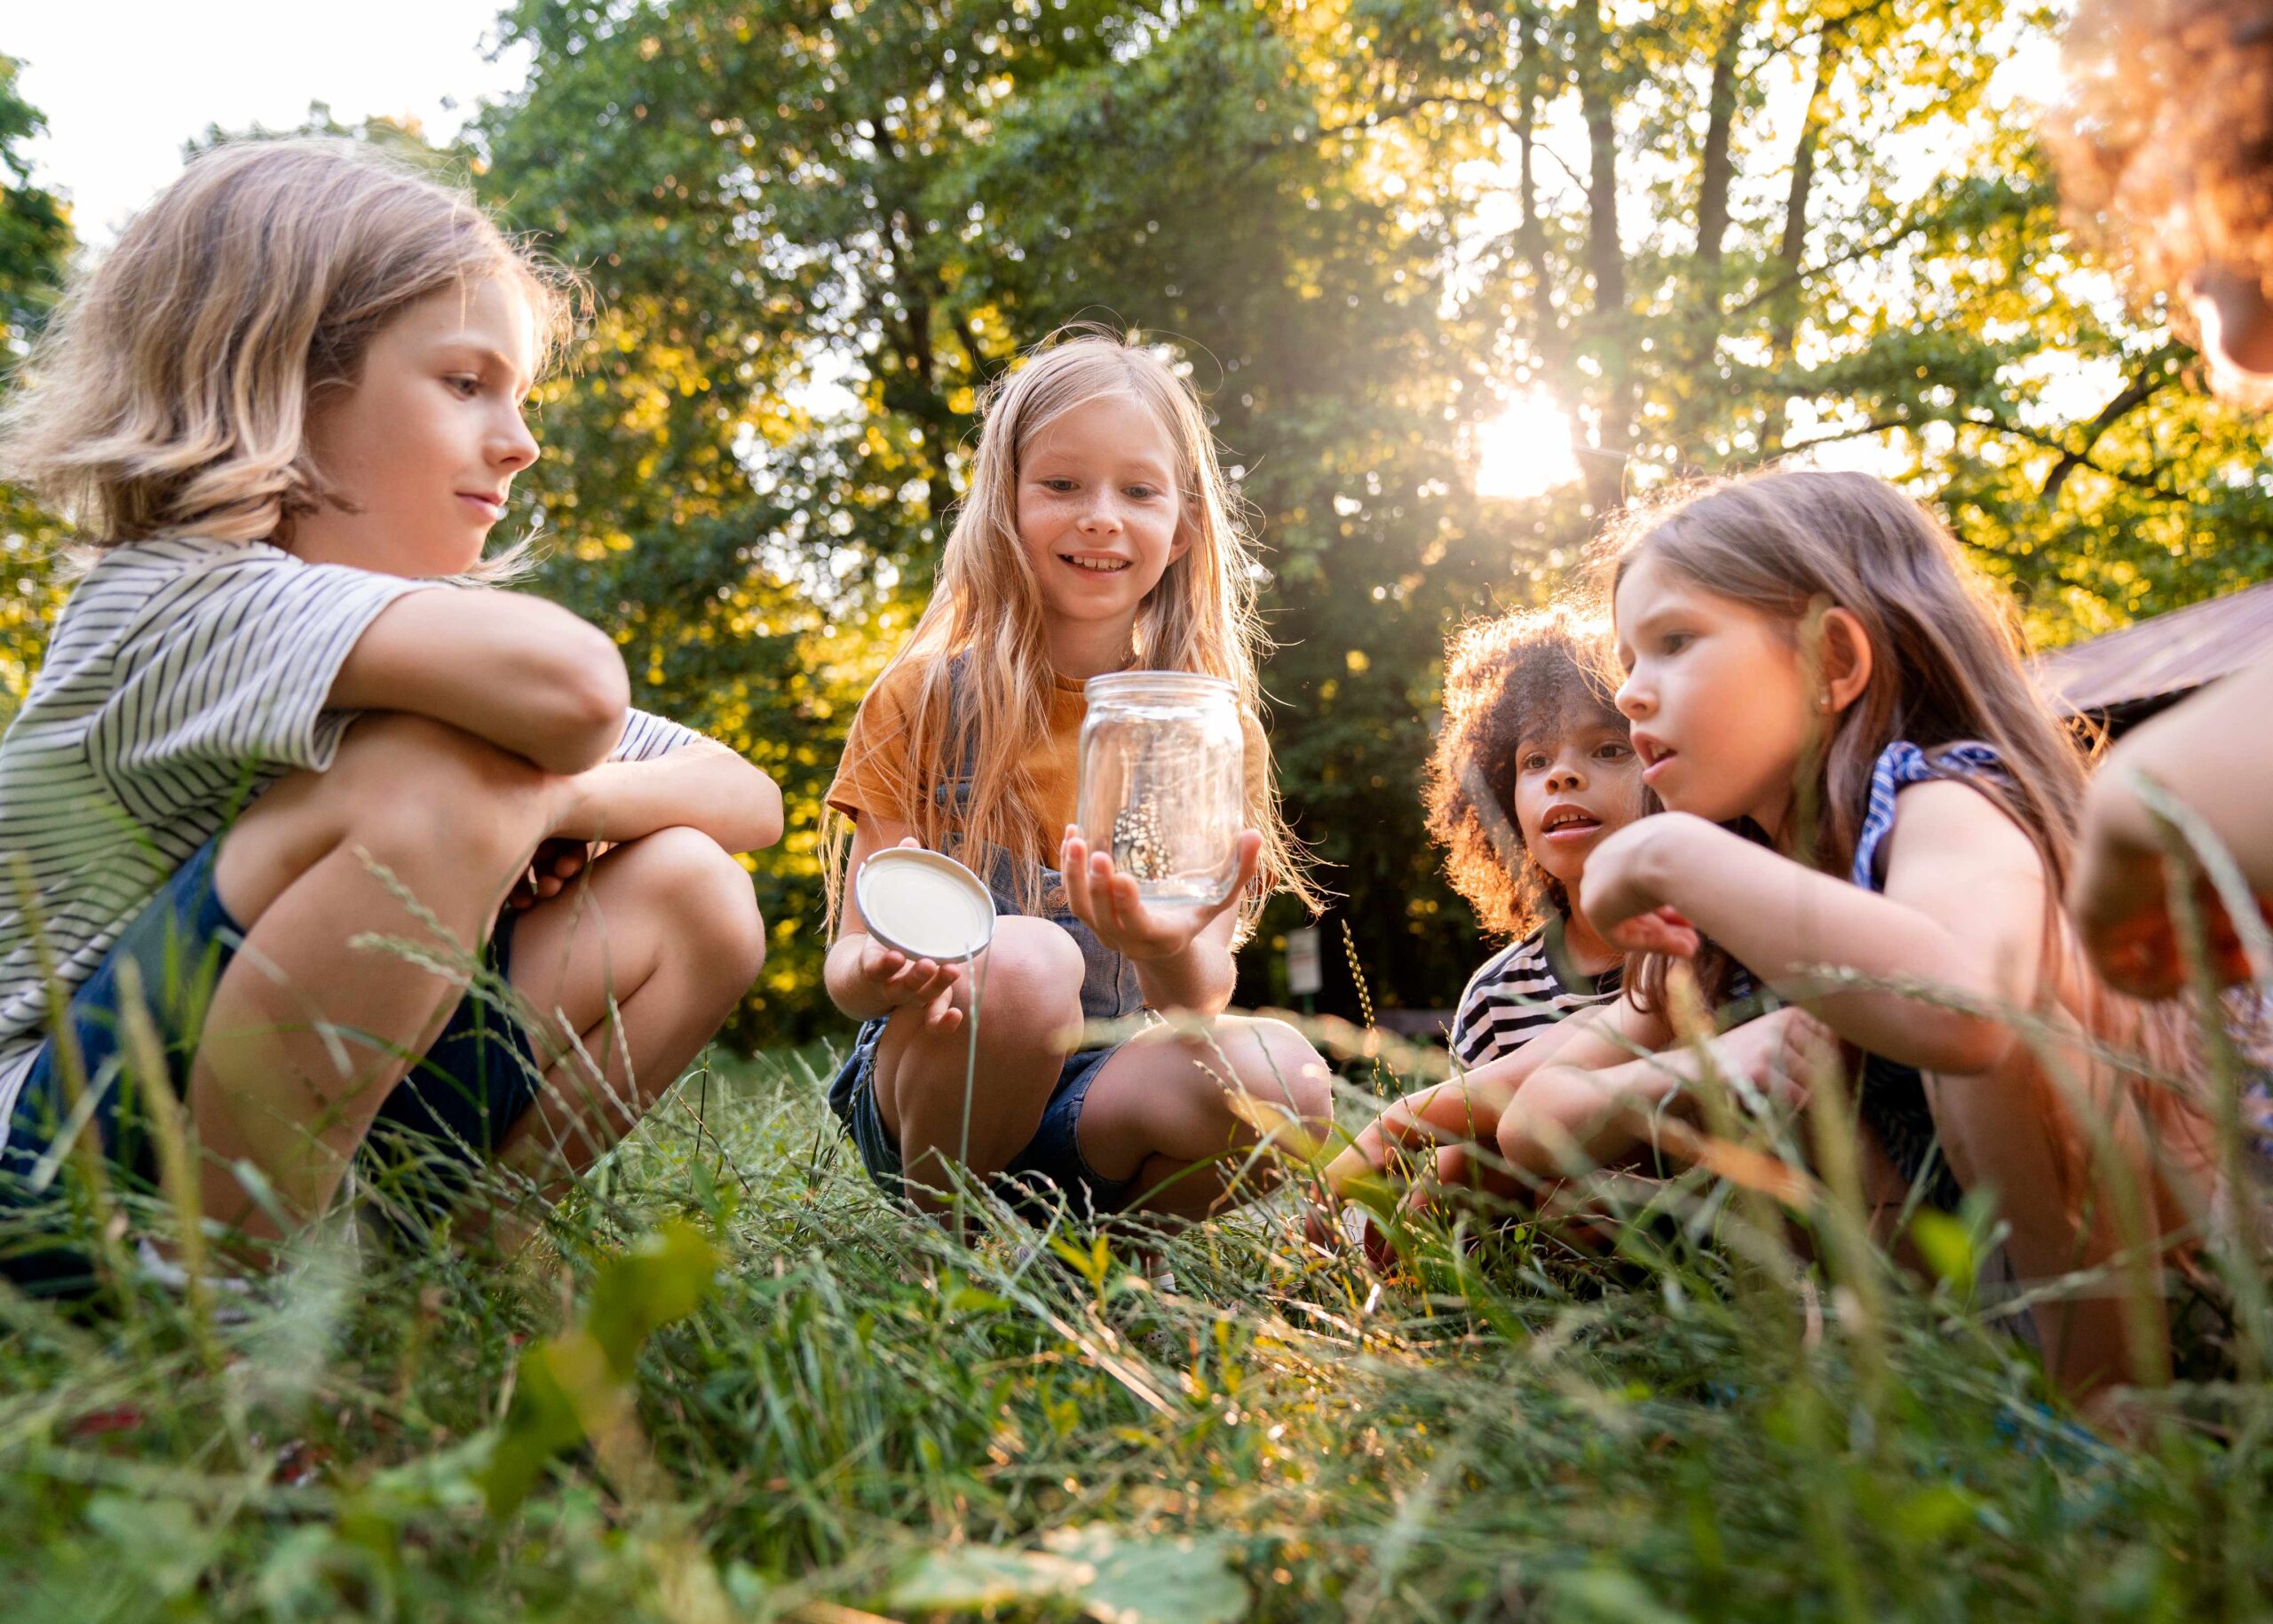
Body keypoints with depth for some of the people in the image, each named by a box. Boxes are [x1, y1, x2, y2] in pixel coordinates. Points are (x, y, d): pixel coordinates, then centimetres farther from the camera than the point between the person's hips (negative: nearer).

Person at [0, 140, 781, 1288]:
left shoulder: (423, 643, 7)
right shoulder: (182, 599, -18)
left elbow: (751, 799, 6)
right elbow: (567, 683, -40)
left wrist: (556, 800, -12)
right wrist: (526, 783, -17)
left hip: (323, 1166, 7)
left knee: (686, 895, -6)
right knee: (438, 777, -29)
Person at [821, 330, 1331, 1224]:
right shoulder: (925, 698, -2)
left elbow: (1203, 995, -5)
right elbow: (851, 955, -4)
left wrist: (1173, 953, -30)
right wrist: (882, 973, -29)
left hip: (1104, 1097, 2)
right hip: (933, 1083, -1)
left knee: (1280, 1076, -29)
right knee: (1025, 957, -34)